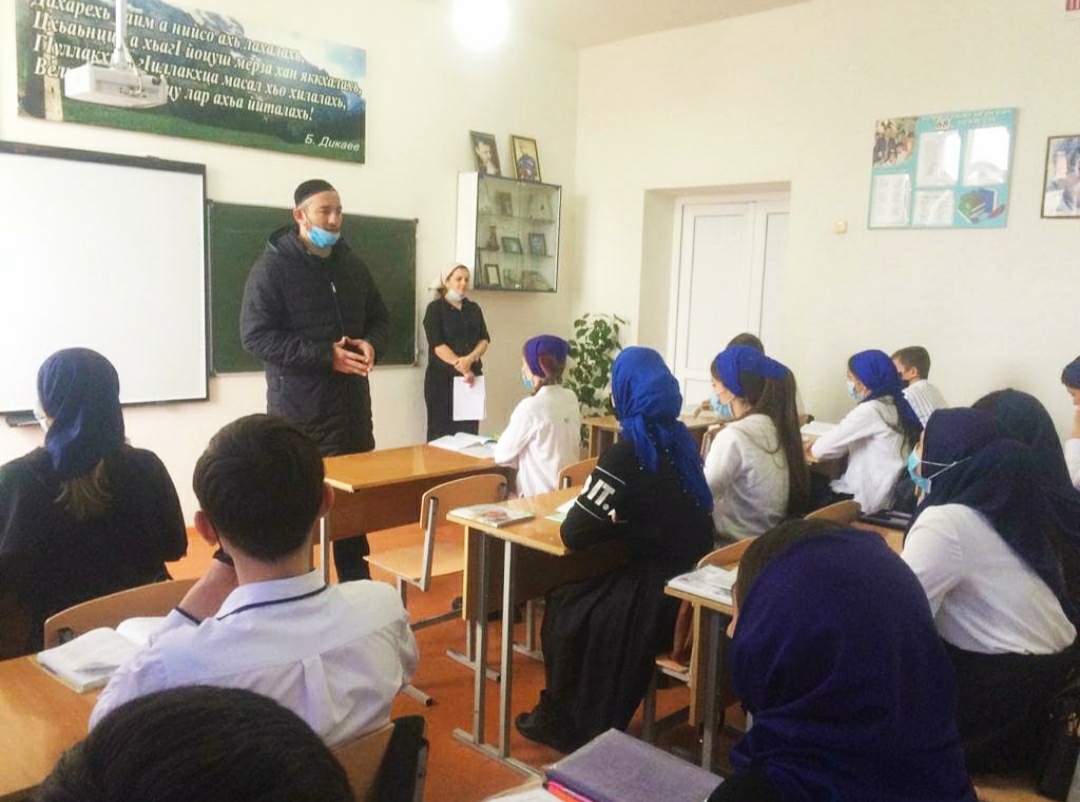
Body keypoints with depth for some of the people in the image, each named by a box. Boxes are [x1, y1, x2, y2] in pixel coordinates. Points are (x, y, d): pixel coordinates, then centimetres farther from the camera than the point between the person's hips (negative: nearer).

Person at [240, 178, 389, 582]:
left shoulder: (353, 264, 11)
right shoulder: (272, 266, -7)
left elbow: (380, 318, 20)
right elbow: (256, 335, -14)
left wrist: (371, 344, -5)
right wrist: (325, 356, -20)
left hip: (351, 402, 6)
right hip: (298, 406, -5)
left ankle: (356, 584, 25)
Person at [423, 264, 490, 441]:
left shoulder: (474, 308, 14)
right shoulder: (435, 308, -1)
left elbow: (484, 339, 5)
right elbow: (437, 345, -10)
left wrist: (470, 359, -14)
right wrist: (461, 367, -18)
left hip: (472, 376, 4)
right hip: (442, 377, -4)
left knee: (469, 431, 2)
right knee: (441, 432, -2)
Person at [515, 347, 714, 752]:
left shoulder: (627, 453, -16)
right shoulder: (683, 440, 6)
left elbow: (573, 534, -15)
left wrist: (604, 518, 3)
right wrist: (616, 516, 10)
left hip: (656, 597, -7)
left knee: (565, 608, 15)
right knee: (579, 594, 23)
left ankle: (565, 724, 32)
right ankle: (598, 720, 33)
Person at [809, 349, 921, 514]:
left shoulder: (869, 410, -20)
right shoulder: (893, 404, 7)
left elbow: (821, 450, -18)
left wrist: (814, 446, 3)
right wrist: (821, 443, 4)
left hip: (869, 500, -8)